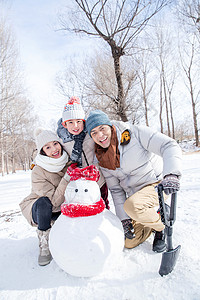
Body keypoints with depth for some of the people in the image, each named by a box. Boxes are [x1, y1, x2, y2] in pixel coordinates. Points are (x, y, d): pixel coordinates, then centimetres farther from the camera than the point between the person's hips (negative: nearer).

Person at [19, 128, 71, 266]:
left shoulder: (69, 161, -14)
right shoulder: (38, 172, -26)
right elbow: (54, 201, -30)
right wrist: (66, 178, -39)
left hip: (62, 209, 5)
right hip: (39, 209, -4)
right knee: (44, 202, -35)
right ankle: (44, 245, -17)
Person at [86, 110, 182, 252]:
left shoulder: (135, 133, -16)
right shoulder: (102, 160, -1)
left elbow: (169, 145, -23)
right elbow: (116, 190, 4)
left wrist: (171, 174, -40)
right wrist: (124, 218, -4)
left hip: (158, 183, -5)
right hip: (135, 194, 6)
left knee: (131, 206, -35)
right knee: (129, 242, 6)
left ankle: (161, 226, -3)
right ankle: (156, 215, 27)